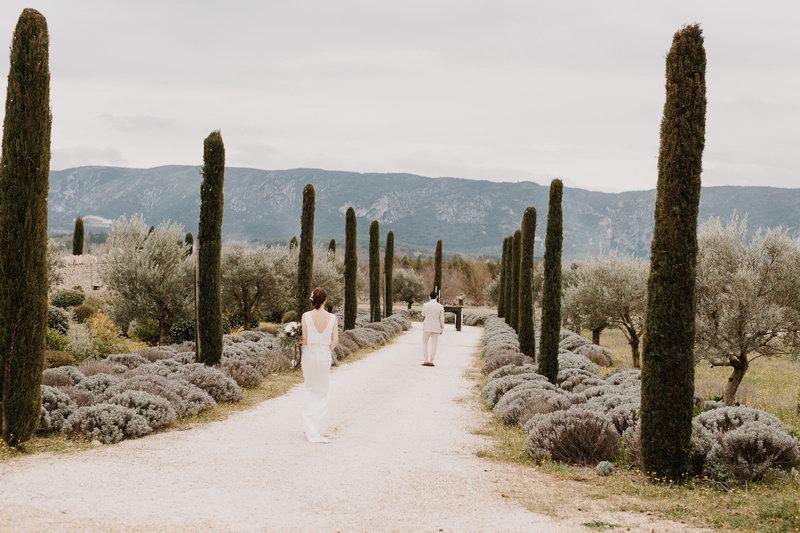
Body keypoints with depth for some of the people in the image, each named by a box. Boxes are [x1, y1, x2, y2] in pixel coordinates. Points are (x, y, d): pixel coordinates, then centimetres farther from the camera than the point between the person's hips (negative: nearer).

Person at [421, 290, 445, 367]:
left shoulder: (425, 305, -9)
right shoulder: (440, 306, -8)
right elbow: (442, 319, -4)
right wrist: (442, 329, 6)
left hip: (427, 327, -1)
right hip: (436, 328, 1)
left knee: (424, 344, 12)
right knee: (434, 345, 7)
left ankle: (426, 361, 2)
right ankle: (431, 361, 1)